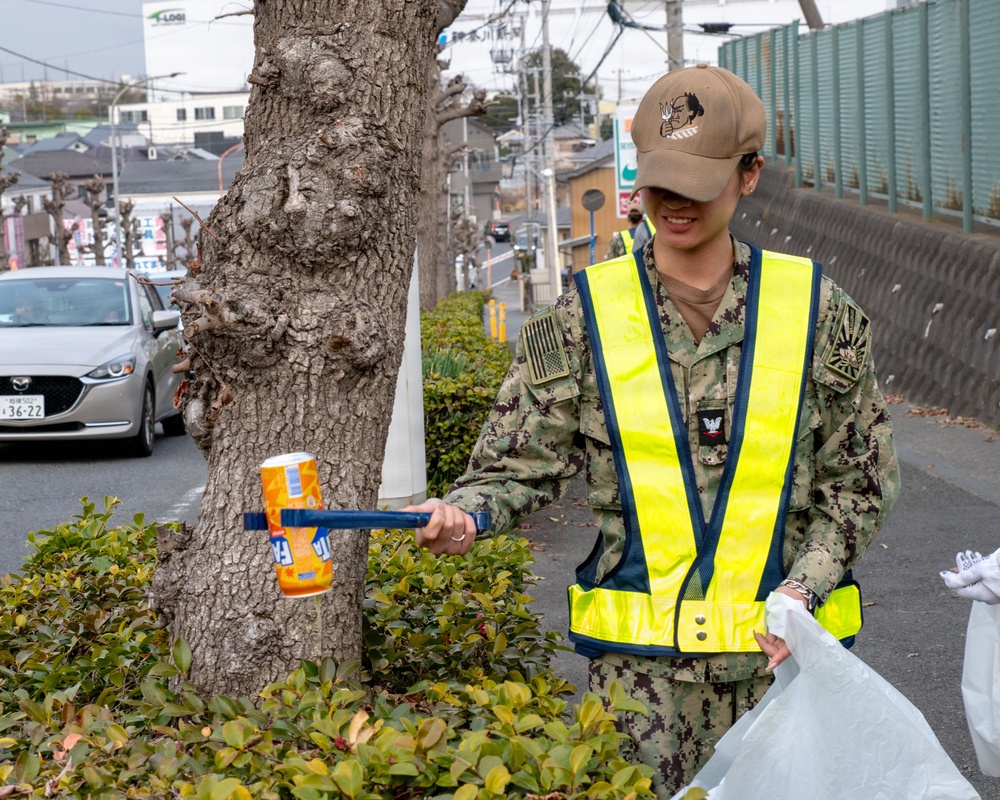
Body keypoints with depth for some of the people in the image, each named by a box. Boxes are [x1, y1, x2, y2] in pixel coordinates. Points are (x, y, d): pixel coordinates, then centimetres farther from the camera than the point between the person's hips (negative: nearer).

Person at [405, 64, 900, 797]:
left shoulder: (816, 310, 3)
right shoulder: (584, 318, 2)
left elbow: (861, 479, 6)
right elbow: (524, 458, 2)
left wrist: (805, 587, -7)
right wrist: (466, 512, -19)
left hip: (783, 651, 1)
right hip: (638, 661, 0)